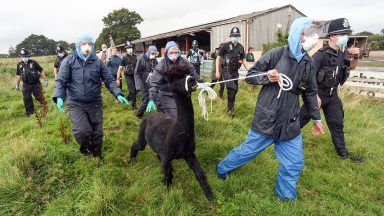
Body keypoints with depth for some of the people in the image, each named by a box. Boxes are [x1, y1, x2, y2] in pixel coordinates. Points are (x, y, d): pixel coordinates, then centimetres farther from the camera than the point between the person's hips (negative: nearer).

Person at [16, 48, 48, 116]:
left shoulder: (33, 63, -8)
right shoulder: (19, 65, 2)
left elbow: (41, 71, -3)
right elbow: (18, 75, 14)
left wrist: (45, 80, -6)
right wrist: (17, 85, 14)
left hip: (36, 84, -3)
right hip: (26, 85, 3)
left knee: (38, 97, 5)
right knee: (26, 98, 3)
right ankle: (29, 111, 18)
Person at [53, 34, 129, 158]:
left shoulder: (98, 62, 1)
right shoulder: (69, 61, -5)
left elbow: (109, 80, 2)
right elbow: (61, 81, -6)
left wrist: (118, 94, -11)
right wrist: (59, 97, -22)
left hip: (95, 104, 2)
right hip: (75, 104, -2)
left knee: (97, 133, 11)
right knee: (82, 131, -19)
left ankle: (96, 155, 38)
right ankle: (85, 148, 16)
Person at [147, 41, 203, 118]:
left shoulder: (183, 62, -2)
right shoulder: (162, 65, -14)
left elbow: (193, 73, 9)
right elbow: (154, 83, -17)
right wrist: (151, 99, -25)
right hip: (166, 96, -5)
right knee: (174, 117, -10)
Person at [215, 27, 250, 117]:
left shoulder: (241, 47, 8)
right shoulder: (225, 46, -6)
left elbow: (243, 60, 15)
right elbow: (218, 58, -2)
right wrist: (217, 71, -8)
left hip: (235, 71, 6)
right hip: (226, 70, -5)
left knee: (234, 90, 11)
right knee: (232, 89, -19)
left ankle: (229, 107, 30)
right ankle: (230, 108, -3)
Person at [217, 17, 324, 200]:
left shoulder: (308, 63, 4)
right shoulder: (276, 54, -11)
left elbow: (310, 92, 15)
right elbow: (250, 76, -6)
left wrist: (316, 118, 20)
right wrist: (266, 77, -25)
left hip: (290, 124, 5)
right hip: (266, 120, -5)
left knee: (295, 164, 8)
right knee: (247, 151, 10)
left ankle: (285, 197, 32)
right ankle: (222, 168, 37)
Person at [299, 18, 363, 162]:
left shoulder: (341, 53, 5)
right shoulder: (321, 54, -20)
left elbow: (351, 66, 20)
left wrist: (355, 57, -3)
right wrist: (315, 95, -25)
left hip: (332, 94, 8)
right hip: (318, 93, -7)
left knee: (337, 123, 14)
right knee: (302, 119, 0)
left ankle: (342, 152, 27)